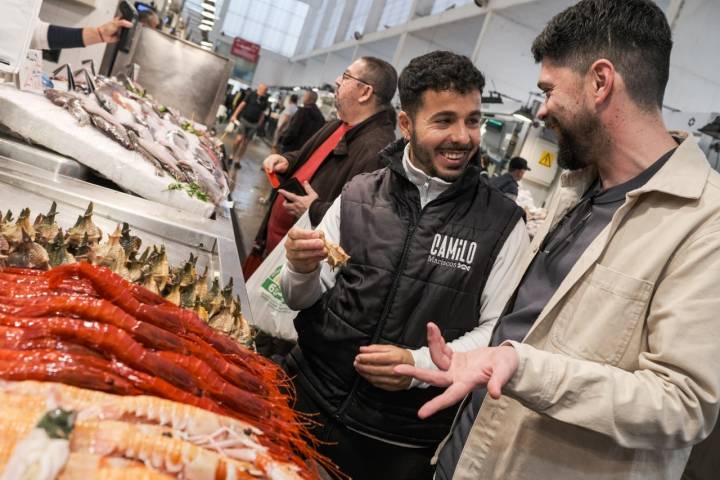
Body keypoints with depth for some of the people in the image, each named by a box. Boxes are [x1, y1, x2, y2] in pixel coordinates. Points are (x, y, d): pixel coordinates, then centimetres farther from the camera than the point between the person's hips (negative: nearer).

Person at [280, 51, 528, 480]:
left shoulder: (503, 223, -7)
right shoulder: (359, 195, -1)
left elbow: (497, 331, -6)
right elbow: (308, 298, 6)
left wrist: (420, 364, -20)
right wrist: (303, 271, -15)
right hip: (311, 401, 2)